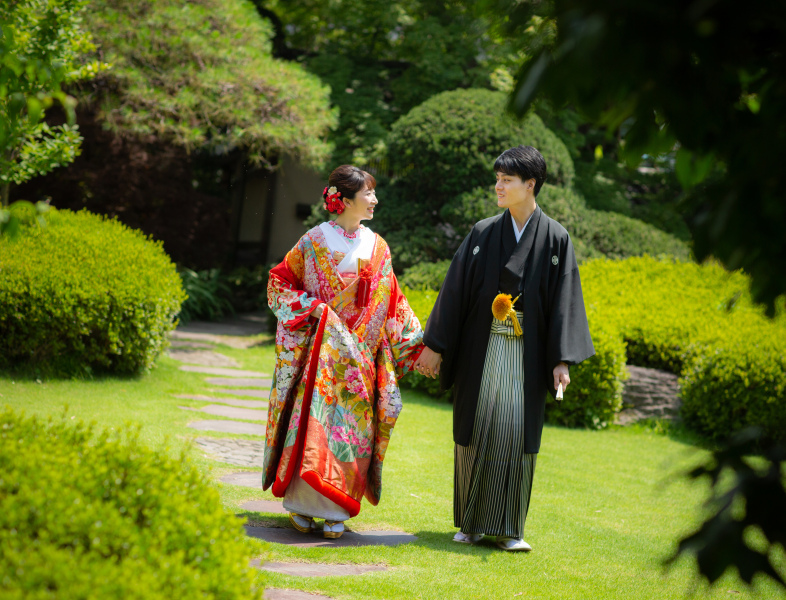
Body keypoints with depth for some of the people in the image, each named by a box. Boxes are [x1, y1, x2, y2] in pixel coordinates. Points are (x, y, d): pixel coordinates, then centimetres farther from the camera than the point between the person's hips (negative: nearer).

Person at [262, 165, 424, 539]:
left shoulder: (377, 247, 9)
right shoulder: (315, 240, -1)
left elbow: (391, 302, 13)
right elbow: (280, 280, 5)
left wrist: (419, 341, 7)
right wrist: (311, 307, -9)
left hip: (361, 353, 3)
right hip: (321, 349, -3)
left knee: (351, 427, -1)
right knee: (313, 420, -8)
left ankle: (336, 511, 4)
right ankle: (301, 503, 3)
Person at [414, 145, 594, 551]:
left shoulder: (555, 239, 1)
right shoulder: (483, 234, 6)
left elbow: (563, 301, -1)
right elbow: (456, 290, 6)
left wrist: (562, 361, -9)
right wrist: (434, 346, 3)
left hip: (526, 353, -1)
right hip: (482, 350, 2)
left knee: (517, 433, -4)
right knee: (477, 430, 3)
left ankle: (507, 529, 5)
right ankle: (471, 522, 14)